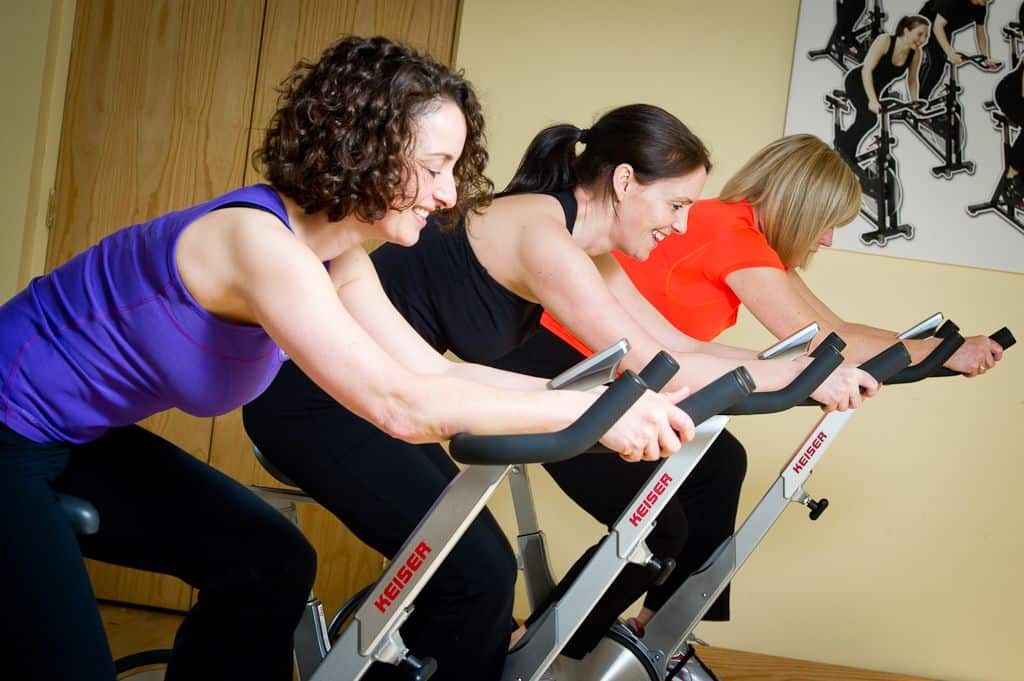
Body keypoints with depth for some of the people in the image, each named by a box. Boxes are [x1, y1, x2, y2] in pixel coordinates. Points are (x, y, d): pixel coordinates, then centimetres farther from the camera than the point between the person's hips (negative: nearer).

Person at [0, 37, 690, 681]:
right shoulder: (258, 240, -30)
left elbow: (429, 369, -2)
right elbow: (402, 405, -36)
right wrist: (591, 410, -32)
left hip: (84, 439, 9)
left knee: (272, 564, 7)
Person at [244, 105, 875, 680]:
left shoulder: (585, 249, 6)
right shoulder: (540, 232, -23)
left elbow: (677, 344, 10)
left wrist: (797, 363, 2)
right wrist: (795, 373, -14)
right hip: (313, 396, -10)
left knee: (482, 569, 9)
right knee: (478, 579, -11)